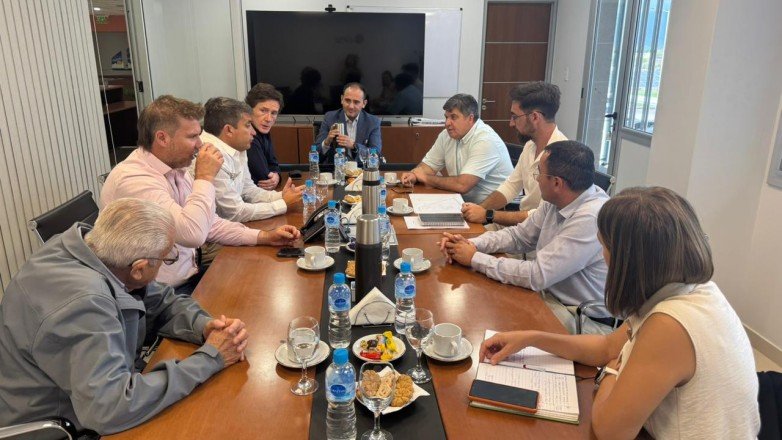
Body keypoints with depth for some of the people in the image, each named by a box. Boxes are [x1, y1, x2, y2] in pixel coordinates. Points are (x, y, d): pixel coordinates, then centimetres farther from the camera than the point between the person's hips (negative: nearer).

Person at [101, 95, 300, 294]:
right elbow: (193, 234, -34)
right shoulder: (132, 178, -23)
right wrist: (205, 177, -21)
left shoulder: (176, 169, 5)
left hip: (190, 276, 8)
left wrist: (263, 237, 2)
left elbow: (209, 224, 13)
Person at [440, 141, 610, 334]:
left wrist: (475, 258, -19)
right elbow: (519, 235, 8)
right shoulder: (558, 201, -3)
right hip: (551, 295, 7)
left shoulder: (591, 218, -28)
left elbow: (536, 276, -28)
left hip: (587, 321, -7)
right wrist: (471, 244, -8)